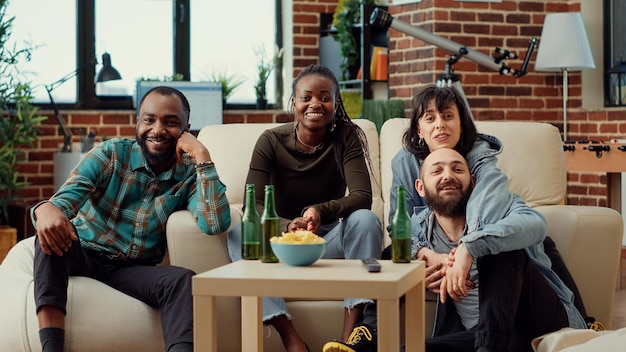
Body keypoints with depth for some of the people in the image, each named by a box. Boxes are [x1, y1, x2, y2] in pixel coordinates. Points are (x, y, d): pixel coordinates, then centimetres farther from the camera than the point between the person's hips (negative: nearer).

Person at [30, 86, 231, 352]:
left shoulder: (191, 176, -2)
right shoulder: (110, 154, -4)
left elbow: (215, 224, -21)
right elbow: (69, 196, -20)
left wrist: (202, 157, -21)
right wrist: (47, 209, -46)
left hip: (133, 270, 0)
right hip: (83, 254, 0)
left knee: (183, 280, -30)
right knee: (51, 229, -33)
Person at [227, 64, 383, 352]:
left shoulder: (346, 137, -7)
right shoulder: (271, 141, -7)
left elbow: (362, 197, -19)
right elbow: (253, 204, -16)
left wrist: (321, 211, -39)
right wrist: (288, 226, -38)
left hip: (330, 239, 0)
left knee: (366, 220, -29)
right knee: (239, 234, -28)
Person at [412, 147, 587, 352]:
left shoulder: (498, 206, 1)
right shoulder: (419, 227, 12)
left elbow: (535, 225, -22)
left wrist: (469, 247, -38)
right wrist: (423, 253, -2)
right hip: (478, 335, 1)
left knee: (501, 248, -27)